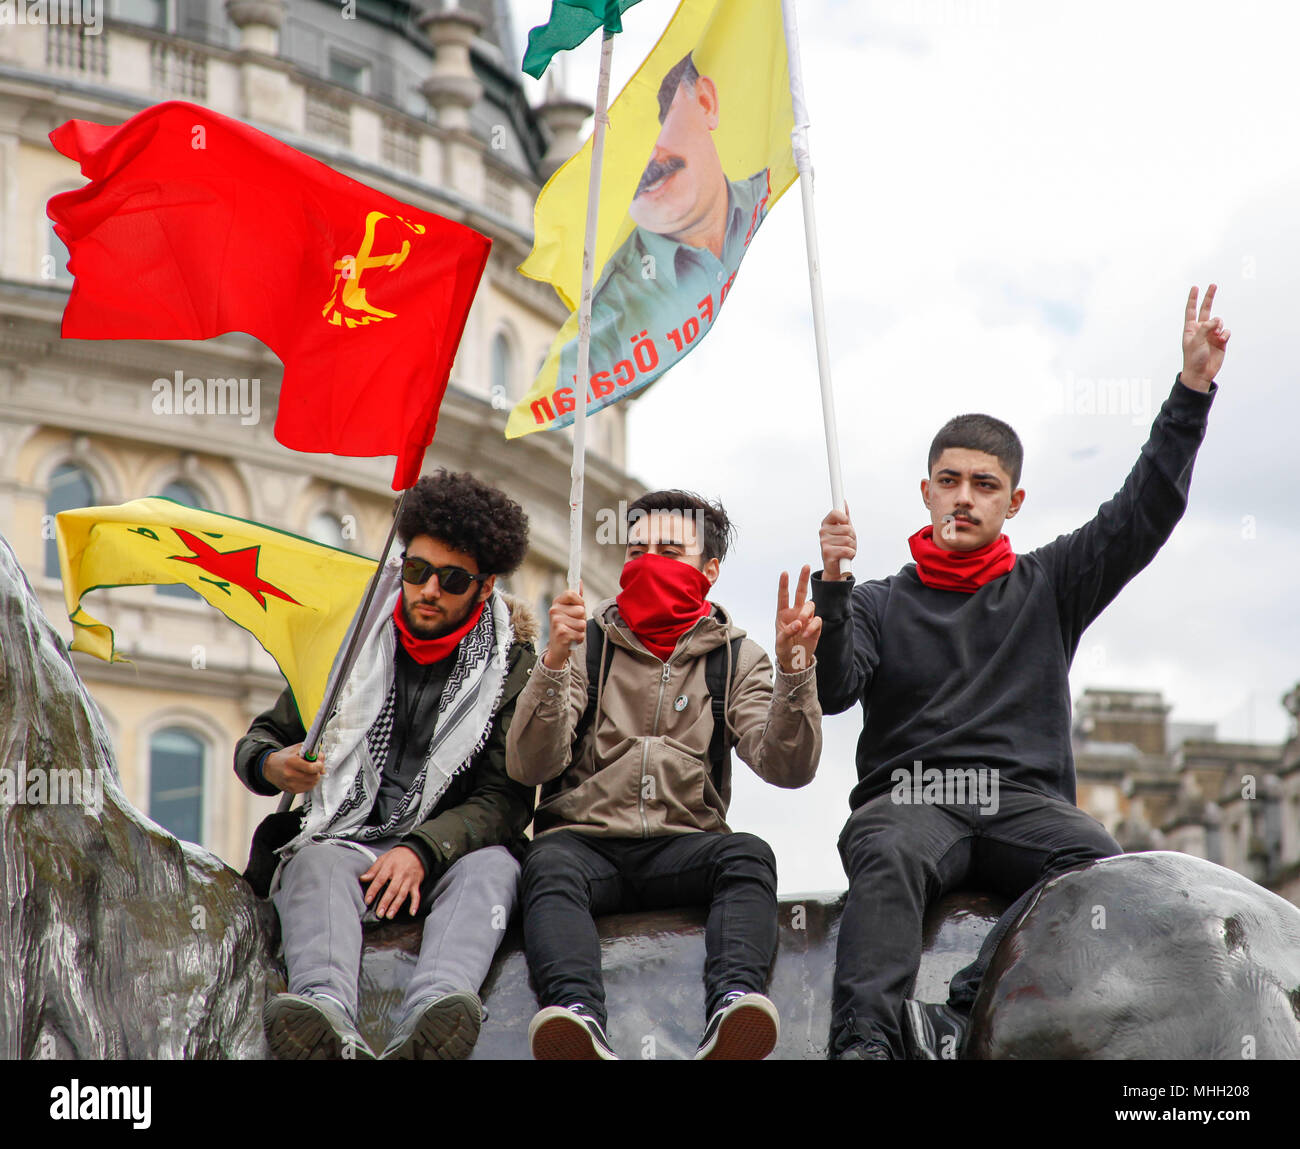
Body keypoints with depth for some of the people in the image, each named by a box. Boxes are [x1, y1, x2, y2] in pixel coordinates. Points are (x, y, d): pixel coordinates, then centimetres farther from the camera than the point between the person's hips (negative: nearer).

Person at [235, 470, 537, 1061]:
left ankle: (425, 1025, -62)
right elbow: (261, 738, 15)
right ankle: (327, 1020, -63)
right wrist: (272, 764, -12)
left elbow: (506, 797, -4)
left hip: (449, 853, -1)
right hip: (346, 839, 1)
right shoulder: (351, 640, 9)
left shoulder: (510, 664, 4)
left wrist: (422, 851, -21)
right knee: (317, 864, -32)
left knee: (492, 867, -33)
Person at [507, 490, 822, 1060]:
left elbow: (786, 768, -2)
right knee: (549, 865, -34)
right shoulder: (588, 645, 12)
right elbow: (529, 767, -2)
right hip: (584, 837, 0)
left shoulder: (735, 658, 14)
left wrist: (794, 670, -18)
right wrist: (554, 661, -18)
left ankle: (732, 1003, -55)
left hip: (683, 848, 1)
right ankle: (577, 1014, -58)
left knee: (749, 856, -31)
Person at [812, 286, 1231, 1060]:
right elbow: (830, 691, 3)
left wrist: (1193, 387, 9)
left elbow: (1146, 513, 15)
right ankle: (866, 1042, -53)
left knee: (1096, 862, -33)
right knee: (890, 858, -37)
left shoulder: (1047, 588, 23)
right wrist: (832, 588, -12)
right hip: (909, 798, -1)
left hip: (1025, 800, 1)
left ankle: (958, 1020, -44)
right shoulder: (880, 604, 19)